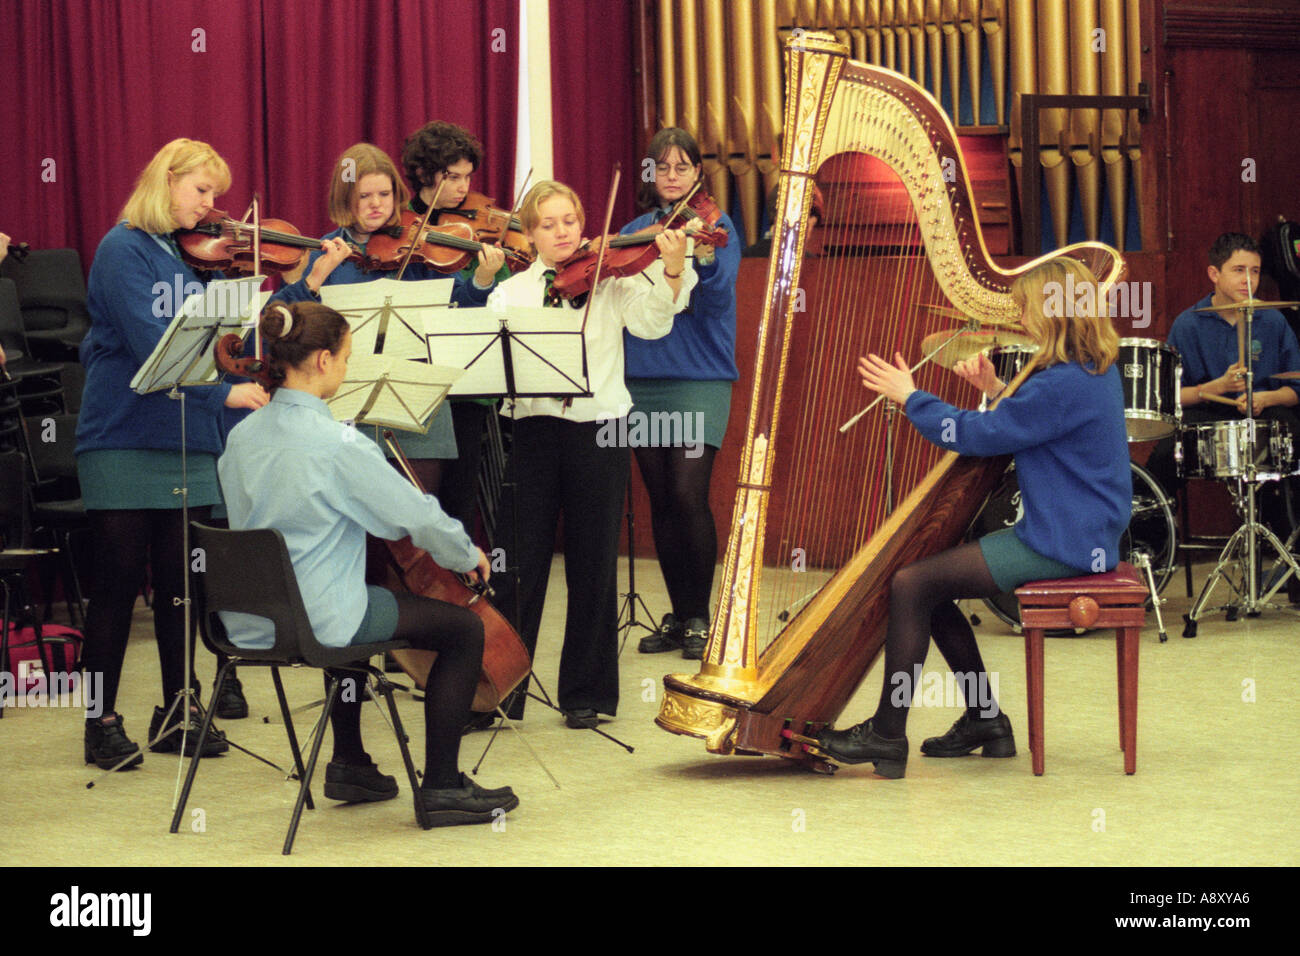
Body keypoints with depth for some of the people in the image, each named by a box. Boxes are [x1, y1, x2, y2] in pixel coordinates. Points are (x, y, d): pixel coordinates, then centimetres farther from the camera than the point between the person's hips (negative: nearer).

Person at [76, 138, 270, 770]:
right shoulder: (123, 249, -8)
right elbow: (150, 343, -20)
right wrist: (222, 391, -28)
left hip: (188, 441, 6)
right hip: (124, 438, -6)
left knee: (179, 582, 9)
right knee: (118, 582, -2)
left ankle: (178, 713, 17)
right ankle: (102, 721, 7)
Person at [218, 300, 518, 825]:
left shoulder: (242, 436, 2)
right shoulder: (338, 445, -20)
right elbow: (416, 516, -15)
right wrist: (468, 555, 5)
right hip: (315, 620, -8)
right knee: (463, 628, 6)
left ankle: (349, 763, 41)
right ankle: (442, 787, 7)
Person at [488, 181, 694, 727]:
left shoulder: (609, 278, 4)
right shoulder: (511, 292, 9)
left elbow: (651, 322, -11)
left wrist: (672, 272, -28)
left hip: (597, 430, -1)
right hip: (531, 430, 1)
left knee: (592, 565, 5)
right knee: (520, 564, 3)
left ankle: (585, 693, 16)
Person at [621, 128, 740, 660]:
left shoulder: (715, 226, 0)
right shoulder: (633, 233, 13)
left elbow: (719, 296, -16)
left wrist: (704, 260, -34)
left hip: (698, 378, -4)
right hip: (642, 377, 4)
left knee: (688, 494, -14)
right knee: (660, 501, 6)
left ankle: (699, 618, -3)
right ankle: (678, 615, 16)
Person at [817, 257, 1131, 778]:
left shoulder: (1065, 384, -22)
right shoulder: (1094, 373, 10)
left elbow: (981, 435, -18)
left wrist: (910, 397, -6)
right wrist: (997, 391, 10)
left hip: (1061, 547, -11)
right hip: (1082, 535, 11)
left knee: (912, 584, -13)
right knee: (931, 586, 14)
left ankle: (886, 736, -8)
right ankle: (985, 721, 17)